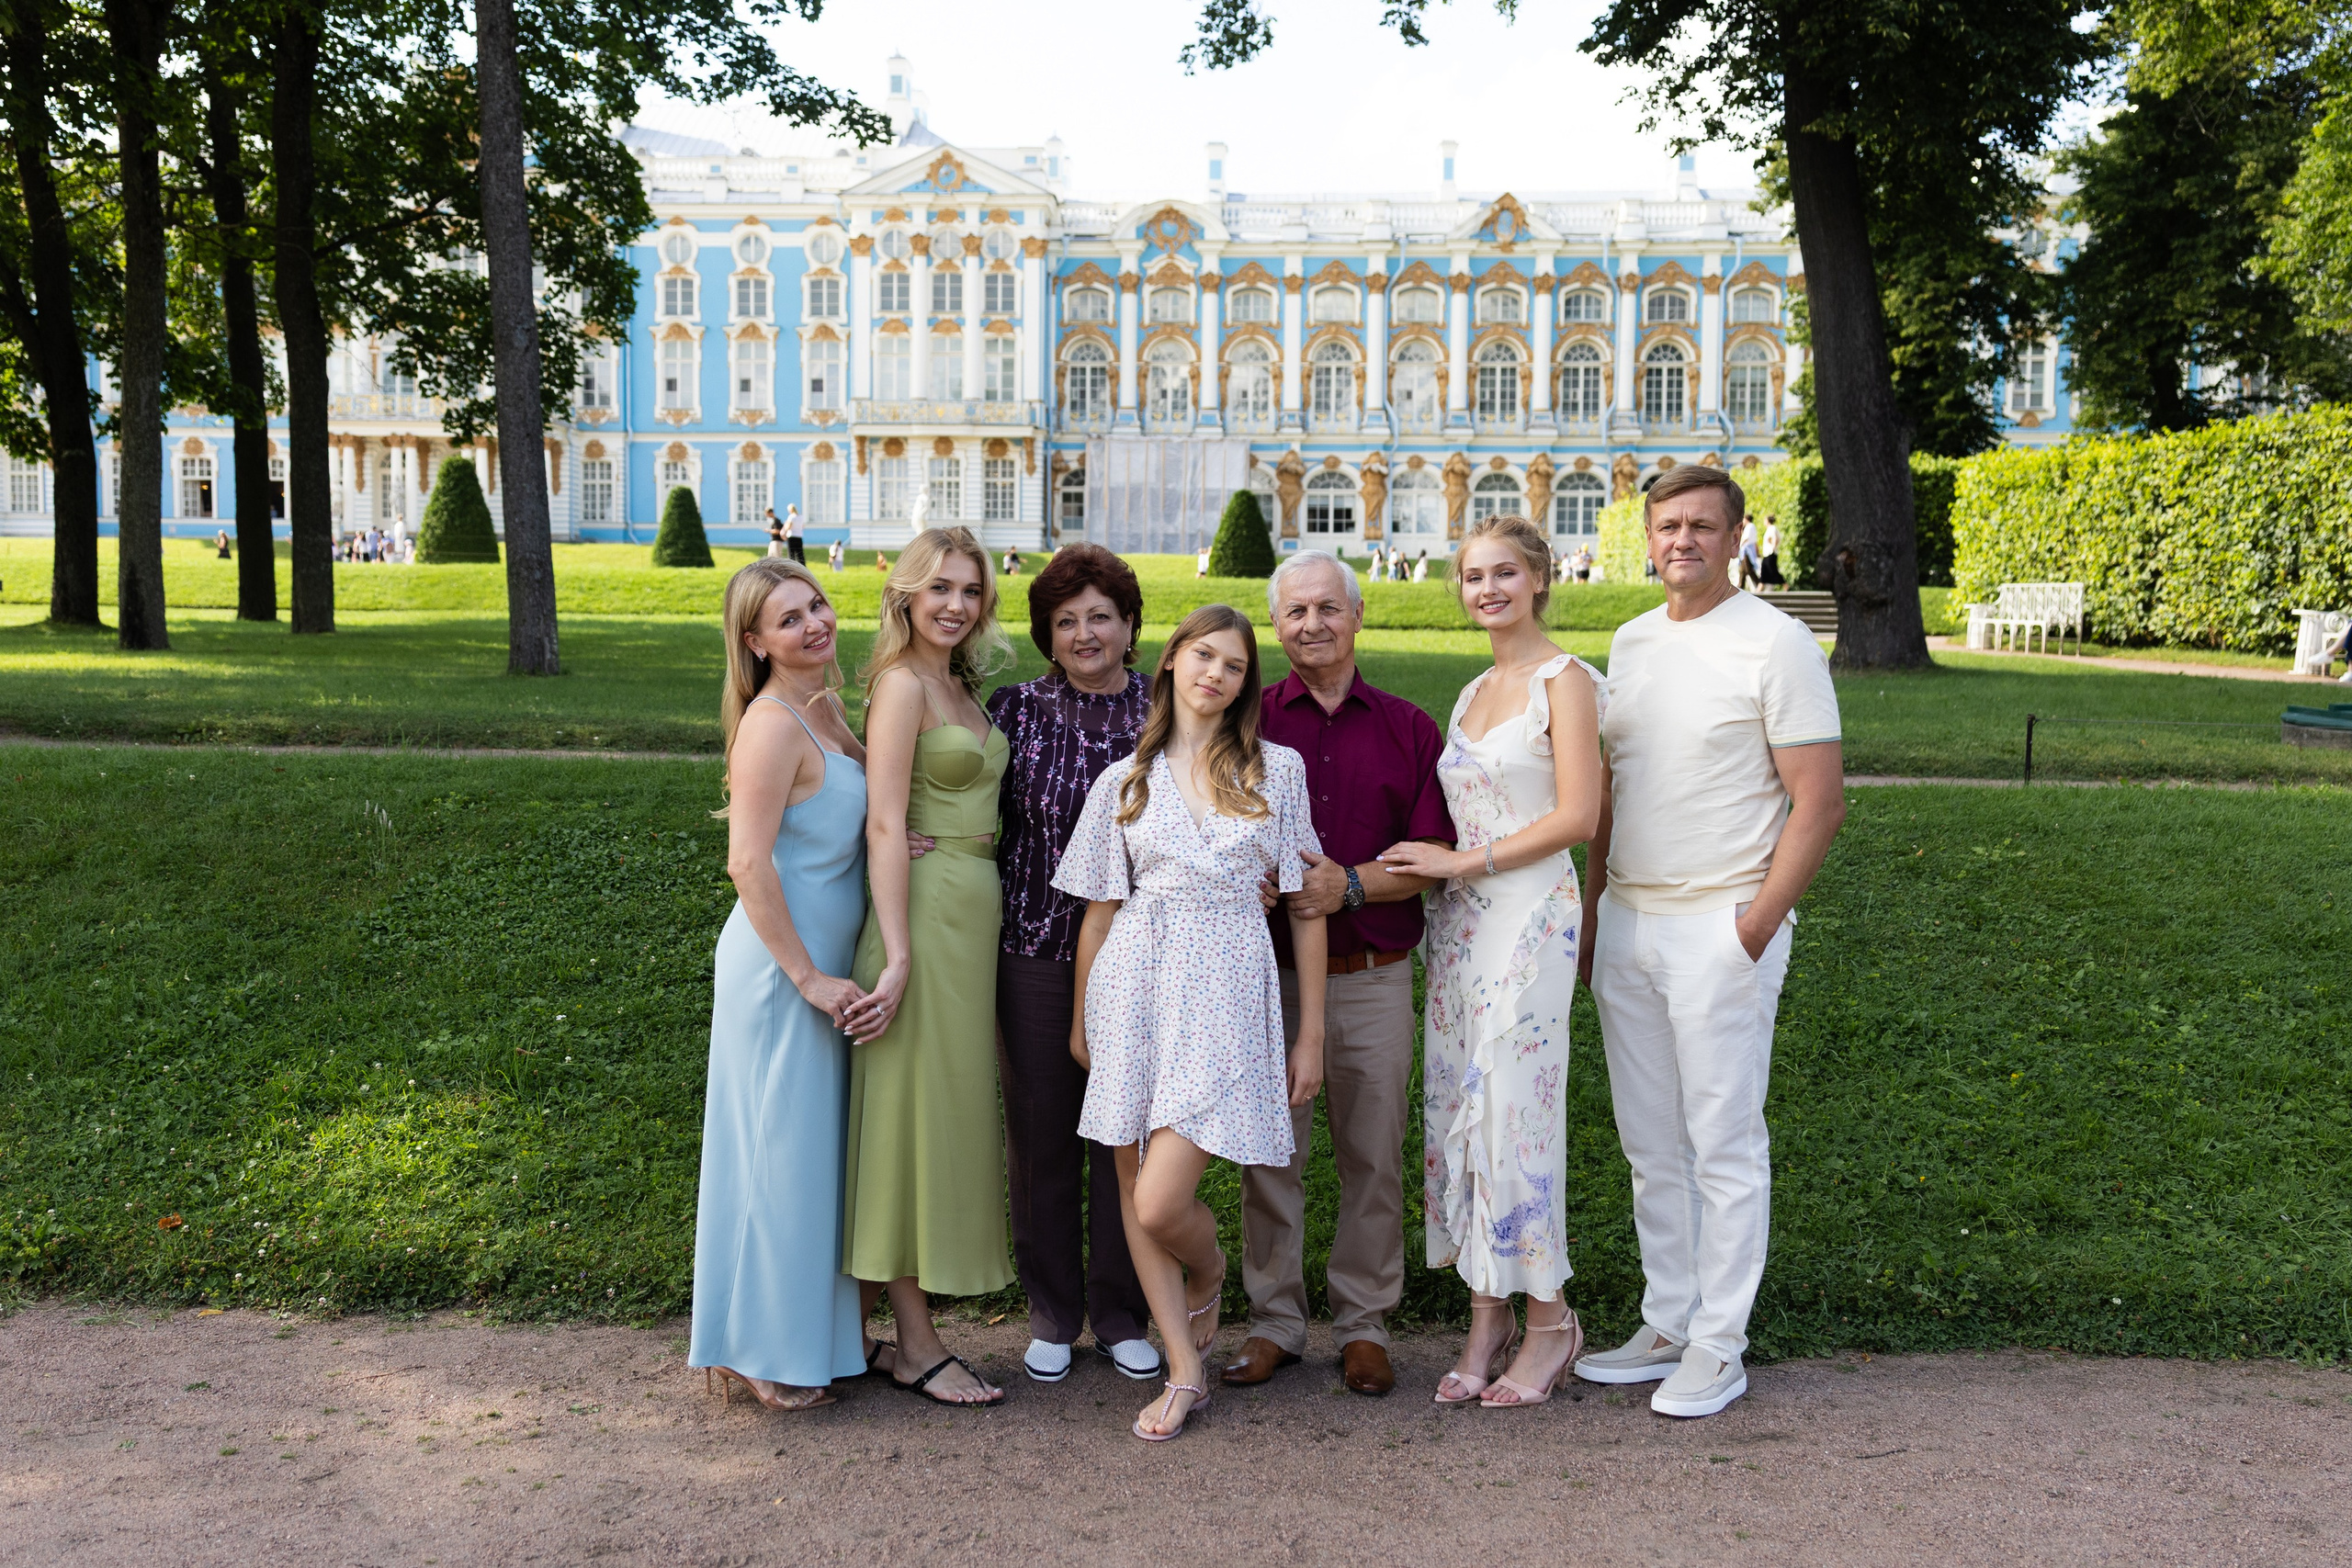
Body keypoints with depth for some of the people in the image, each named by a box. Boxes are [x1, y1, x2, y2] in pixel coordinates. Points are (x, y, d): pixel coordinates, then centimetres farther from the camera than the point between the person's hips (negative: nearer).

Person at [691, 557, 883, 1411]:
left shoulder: (826, 709, 9)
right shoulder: (773, 724, -18)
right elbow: (748, 862, -23)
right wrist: (808, 976, -20)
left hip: (821, 964, 9)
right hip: (781, 966, -9)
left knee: (819, 1143, 18)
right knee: (782, 1147, 2)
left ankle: (822, 1329, 32)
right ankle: (765, 1353, 17)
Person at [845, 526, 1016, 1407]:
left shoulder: (961, 685, 16)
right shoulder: (902, 684, -10)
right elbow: (884, 826, -17)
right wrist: (899, 956, -22)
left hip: (975, 915, 9)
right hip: (927, 913, -9)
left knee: (950, 1111, 12)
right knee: (920, 1112, -2)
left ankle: (919, 1333, 22)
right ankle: (916, 1348, 7)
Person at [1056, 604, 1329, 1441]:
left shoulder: (1279, 769, 6)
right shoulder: (1126, 781, 9)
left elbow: (1305, 903, 6)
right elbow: (1100, 908, 13)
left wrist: (1312, 1031, 4)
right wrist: (1081, 1018, 15)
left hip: (1229, 988, -2)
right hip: (1135, 984, 3)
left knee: (1162, 1203, -9)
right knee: (1133, 1189, 3)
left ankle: (1209, 1272, 26)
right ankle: (1185, 1372, 18)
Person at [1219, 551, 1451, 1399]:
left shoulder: (1408, 727, 7)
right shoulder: (1246, 722, 5)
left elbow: (1434, 854, 2)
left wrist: (1351, 884, -13)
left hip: (1373, 974, 0)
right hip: (1268, 971, 0)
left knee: (1374, 1155, 6)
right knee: (1269, 1153, 5)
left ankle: (1364, 1325, 21)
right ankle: (1274, 1320, 20)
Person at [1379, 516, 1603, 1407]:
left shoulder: (1563, 681, -5)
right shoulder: (1473, 694, 17)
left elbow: (1577, 816, -14)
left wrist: (1463, 862, -12)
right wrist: (1430, 864, 5)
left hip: (1529, 916, -7)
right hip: (1459, 920, 7)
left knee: (1509, 1115, -6)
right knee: (1455, 1113, 6)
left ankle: (1549, 1319, 10)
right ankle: (1487, 1319, 16)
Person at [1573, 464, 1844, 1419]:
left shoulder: (1776, 644, -7)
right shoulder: (1631, 642, 13)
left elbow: (1820, 801, -10)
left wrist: (1757, 924, -15)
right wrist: (1591, 909, 13)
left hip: (1719, 928, -6)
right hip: (1626, 924, 7)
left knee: (1724, 1147, 1)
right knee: (1651, 1148, 13)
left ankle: (1717, 1349, 11)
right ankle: (1666, 1327, 24)